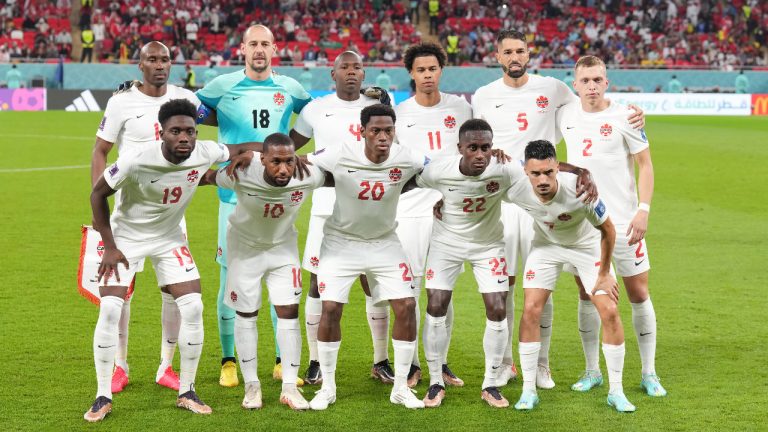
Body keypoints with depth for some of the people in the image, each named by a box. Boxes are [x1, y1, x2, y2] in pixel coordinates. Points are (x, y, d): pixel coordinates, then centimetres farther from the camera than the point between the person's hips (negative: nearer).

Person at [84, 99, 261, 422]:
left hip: (170, 238, 4)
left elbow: (240, 149, -1)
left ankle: (186, 392, 9)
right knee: (109, 310, -13)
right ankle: (103, 397, 1)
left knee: (192, 308, -6)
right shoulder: (136, 162, -31)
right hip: (126, 237, -3)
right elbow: (98, 194, -16)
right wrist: (110, 247, -15)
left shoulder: (204, 153, -21)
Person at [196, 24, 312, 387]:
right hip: (235, 196, -2)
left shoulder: (289, 89, 6)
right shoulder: (223, 86, -2)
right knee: (230, 279, 1)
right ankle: (228, 361, 13)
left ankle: (283, 362, 15)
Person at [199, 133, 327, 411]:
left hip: (283, 246, 2)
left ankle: (289, 387, 5)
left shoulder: (309, 177, -30)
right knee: (246, 314, 5)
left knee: (289, 312, -3)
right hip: (245, 246, -1)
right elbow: (207, 177, -14)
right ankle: (251, 385, 17)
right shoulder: (242, 175, -34)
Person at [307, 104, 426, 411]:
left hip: (384, 243, 2)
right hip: (341, 241, -2)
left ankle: (401, 387, 9)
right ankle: (327, 387, 9)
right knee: (330, 308, -10)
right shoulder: (340, 156, -23)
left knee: (407, 307, -6)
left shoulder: (406, 160, -17)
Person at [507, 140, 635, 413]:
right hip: (546, 245, 2)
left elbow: (608, 230, -20)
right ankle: (528, 390, 0)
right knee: (531, 310, -12)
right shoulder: (516, 191, -31)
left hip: (587, 245, -1)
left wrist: (604, 274, -12)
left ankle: (616, 391, 5)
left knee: (610, 312, -10)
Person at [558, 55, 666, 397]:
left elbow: (645, 164, -4)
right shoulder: (565, 116, 3)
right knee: (587, 295, 6)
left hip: (622, 221, -3)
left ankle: (649, 373, 10)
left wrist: (643, 209, -13)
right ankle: (592, 371, 17)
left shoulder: (623, 117, -7)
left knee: (638, 293, 0)